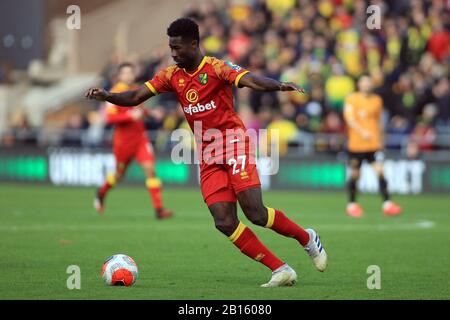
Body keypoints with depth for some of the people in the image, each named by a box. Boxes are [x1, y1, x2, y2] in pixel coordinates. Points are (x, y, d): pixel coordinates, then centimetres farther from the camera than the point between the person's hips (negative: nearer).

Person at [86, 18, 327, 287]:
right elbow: (136, 97, 7)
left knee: (256, 213, -16)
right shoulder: (172, 76, 9)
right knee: (225, 223, -9)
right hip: (208, 158, 6)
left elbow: (250, 80, -24)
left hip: (233, 143, -6)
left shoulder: (217, 68, -8)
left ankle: (308, 239, 11)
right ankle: (281, 271, -5)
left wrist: (278, 86, -43)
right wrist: (106, 96, -10)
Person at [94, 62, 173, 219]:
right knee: (119, 173, 13)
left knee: (150, 169, -12)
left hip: (140, 138, 4)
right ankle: (101, 193, 45)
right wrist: (130, 115, -29)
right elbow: (109, 118, -22)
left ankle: (159, 209, -15)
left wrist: (144, 112, 5)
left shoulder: (136, 89, 7)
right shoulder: (115, 93, -13)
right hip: (123, 140, -4)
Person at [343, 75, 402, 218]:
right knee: (355, 174, 5)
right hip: (356, 143, -2)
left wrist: (380, 140, 22)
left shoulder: (377, 100, 11)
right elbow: (349, 119, -11)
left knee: (380, 171, -10)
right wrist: (362, 132, -24)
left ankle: (387, 203, -12)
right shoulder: (351, 99, -1)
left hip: (373, 144, 2)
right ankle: (352, 205, 21)